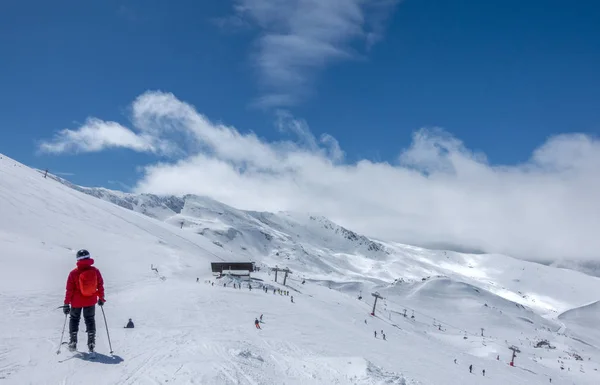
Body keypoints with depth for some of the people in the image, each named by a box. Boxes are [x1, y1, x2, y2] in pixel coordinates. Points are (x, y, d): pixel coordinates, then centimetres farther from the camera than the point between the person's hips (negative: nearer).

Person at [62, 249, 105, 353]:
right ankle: (91, 343, 8)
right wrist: (101, 298, 13)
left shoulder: (74, 273, -14)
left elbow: (69, 289, -10)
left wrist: (66, 303, -3)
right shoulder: (95, 271, -9)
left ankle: (73, 342, 15)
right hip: (91, 301, 1)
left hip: (76, 302, -1)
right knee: (90, 320, 15)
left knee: (74, 319, 19)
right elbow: (100, 285, -1)